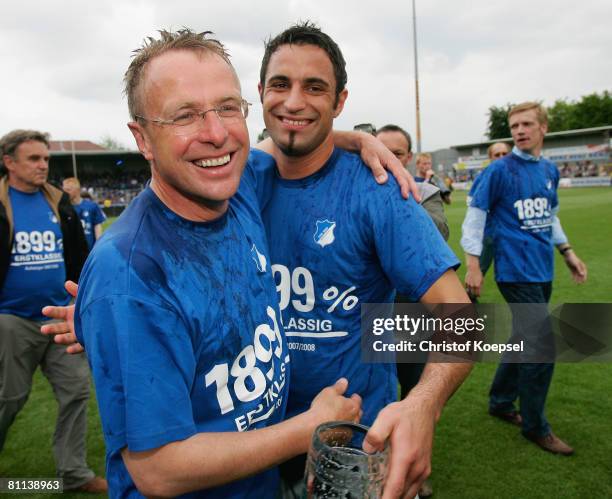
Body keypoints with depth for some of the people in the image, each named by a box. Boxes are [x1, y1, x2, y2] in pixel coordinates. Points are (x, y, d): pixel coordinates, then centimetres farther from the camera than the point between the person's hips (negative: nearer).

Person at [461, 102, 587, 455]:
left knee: (525, 340, 14)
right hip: (517, 271, -7)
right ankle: (536, 426, 13)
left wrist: (568, 252, 17)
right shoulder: (500, 170, -10)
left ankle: (501, 402, 33)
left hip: (542, 270, 7)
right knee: (542, 347, -5)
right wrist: (473, 266, -14)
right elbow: (476, 214, -10)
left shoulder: (550, 170, 10)